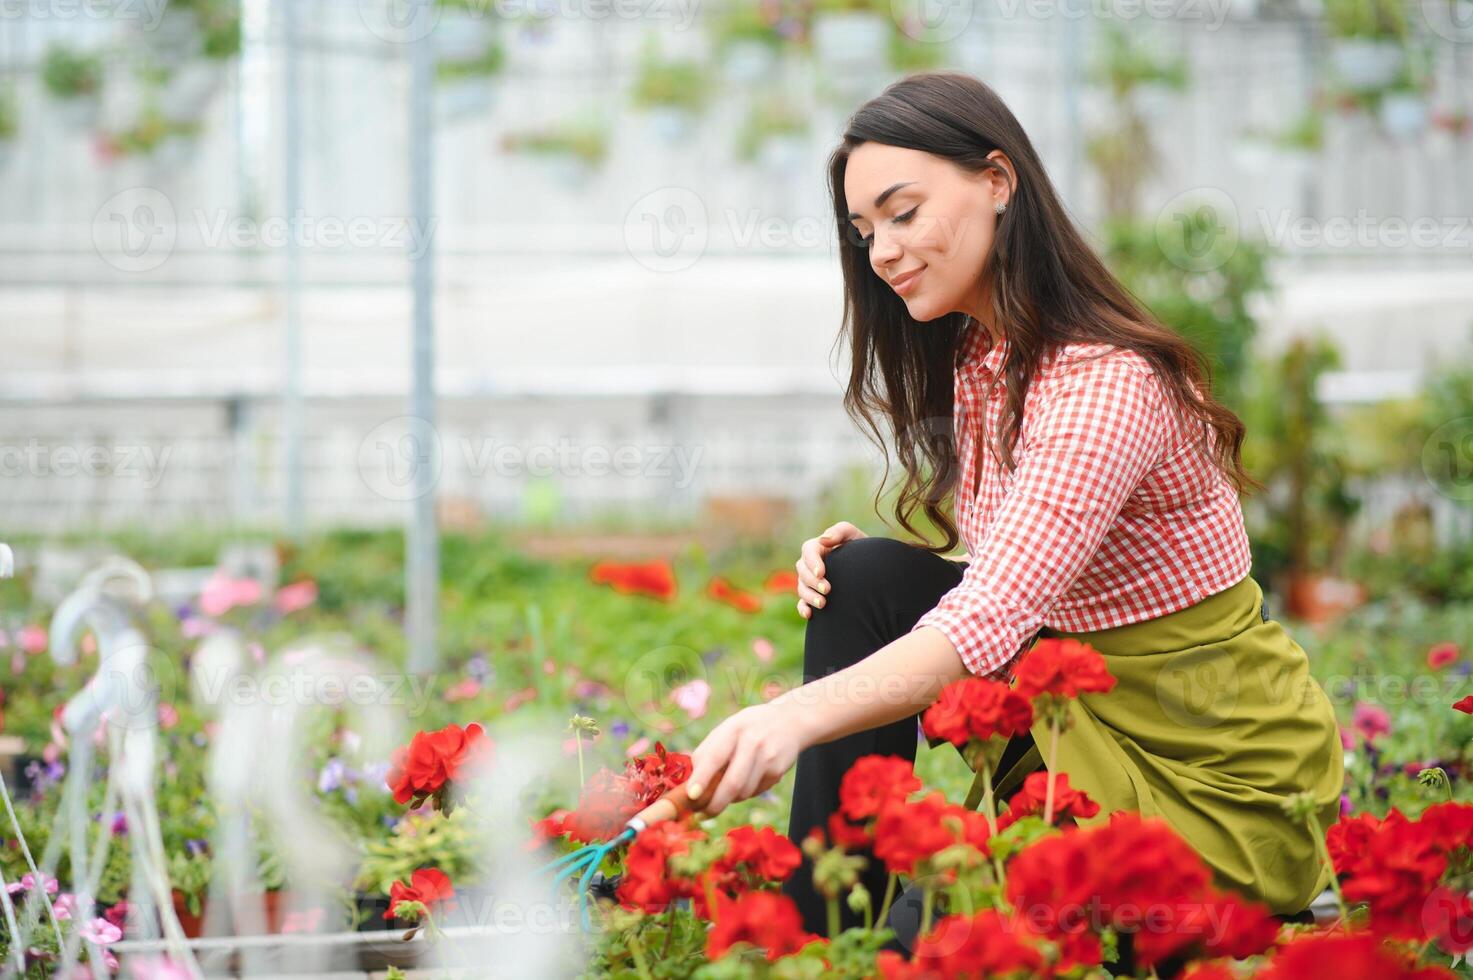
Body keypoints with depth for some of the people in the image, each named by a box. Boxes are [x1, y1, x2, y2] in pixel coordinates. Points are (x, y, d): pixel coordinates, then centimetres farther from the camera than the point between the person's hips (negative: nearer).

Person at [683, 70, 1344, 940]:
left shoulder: (1108, 383, -25)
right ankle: (817, 935, -3)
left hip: (1226, 788, -8)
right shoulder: (975, 361, 3)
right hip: (1088, 716, 9)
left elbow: (991, 623, -37)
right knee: (863, 579, -7)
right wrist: (859, 572, -9)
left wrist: (795, 719, -51)